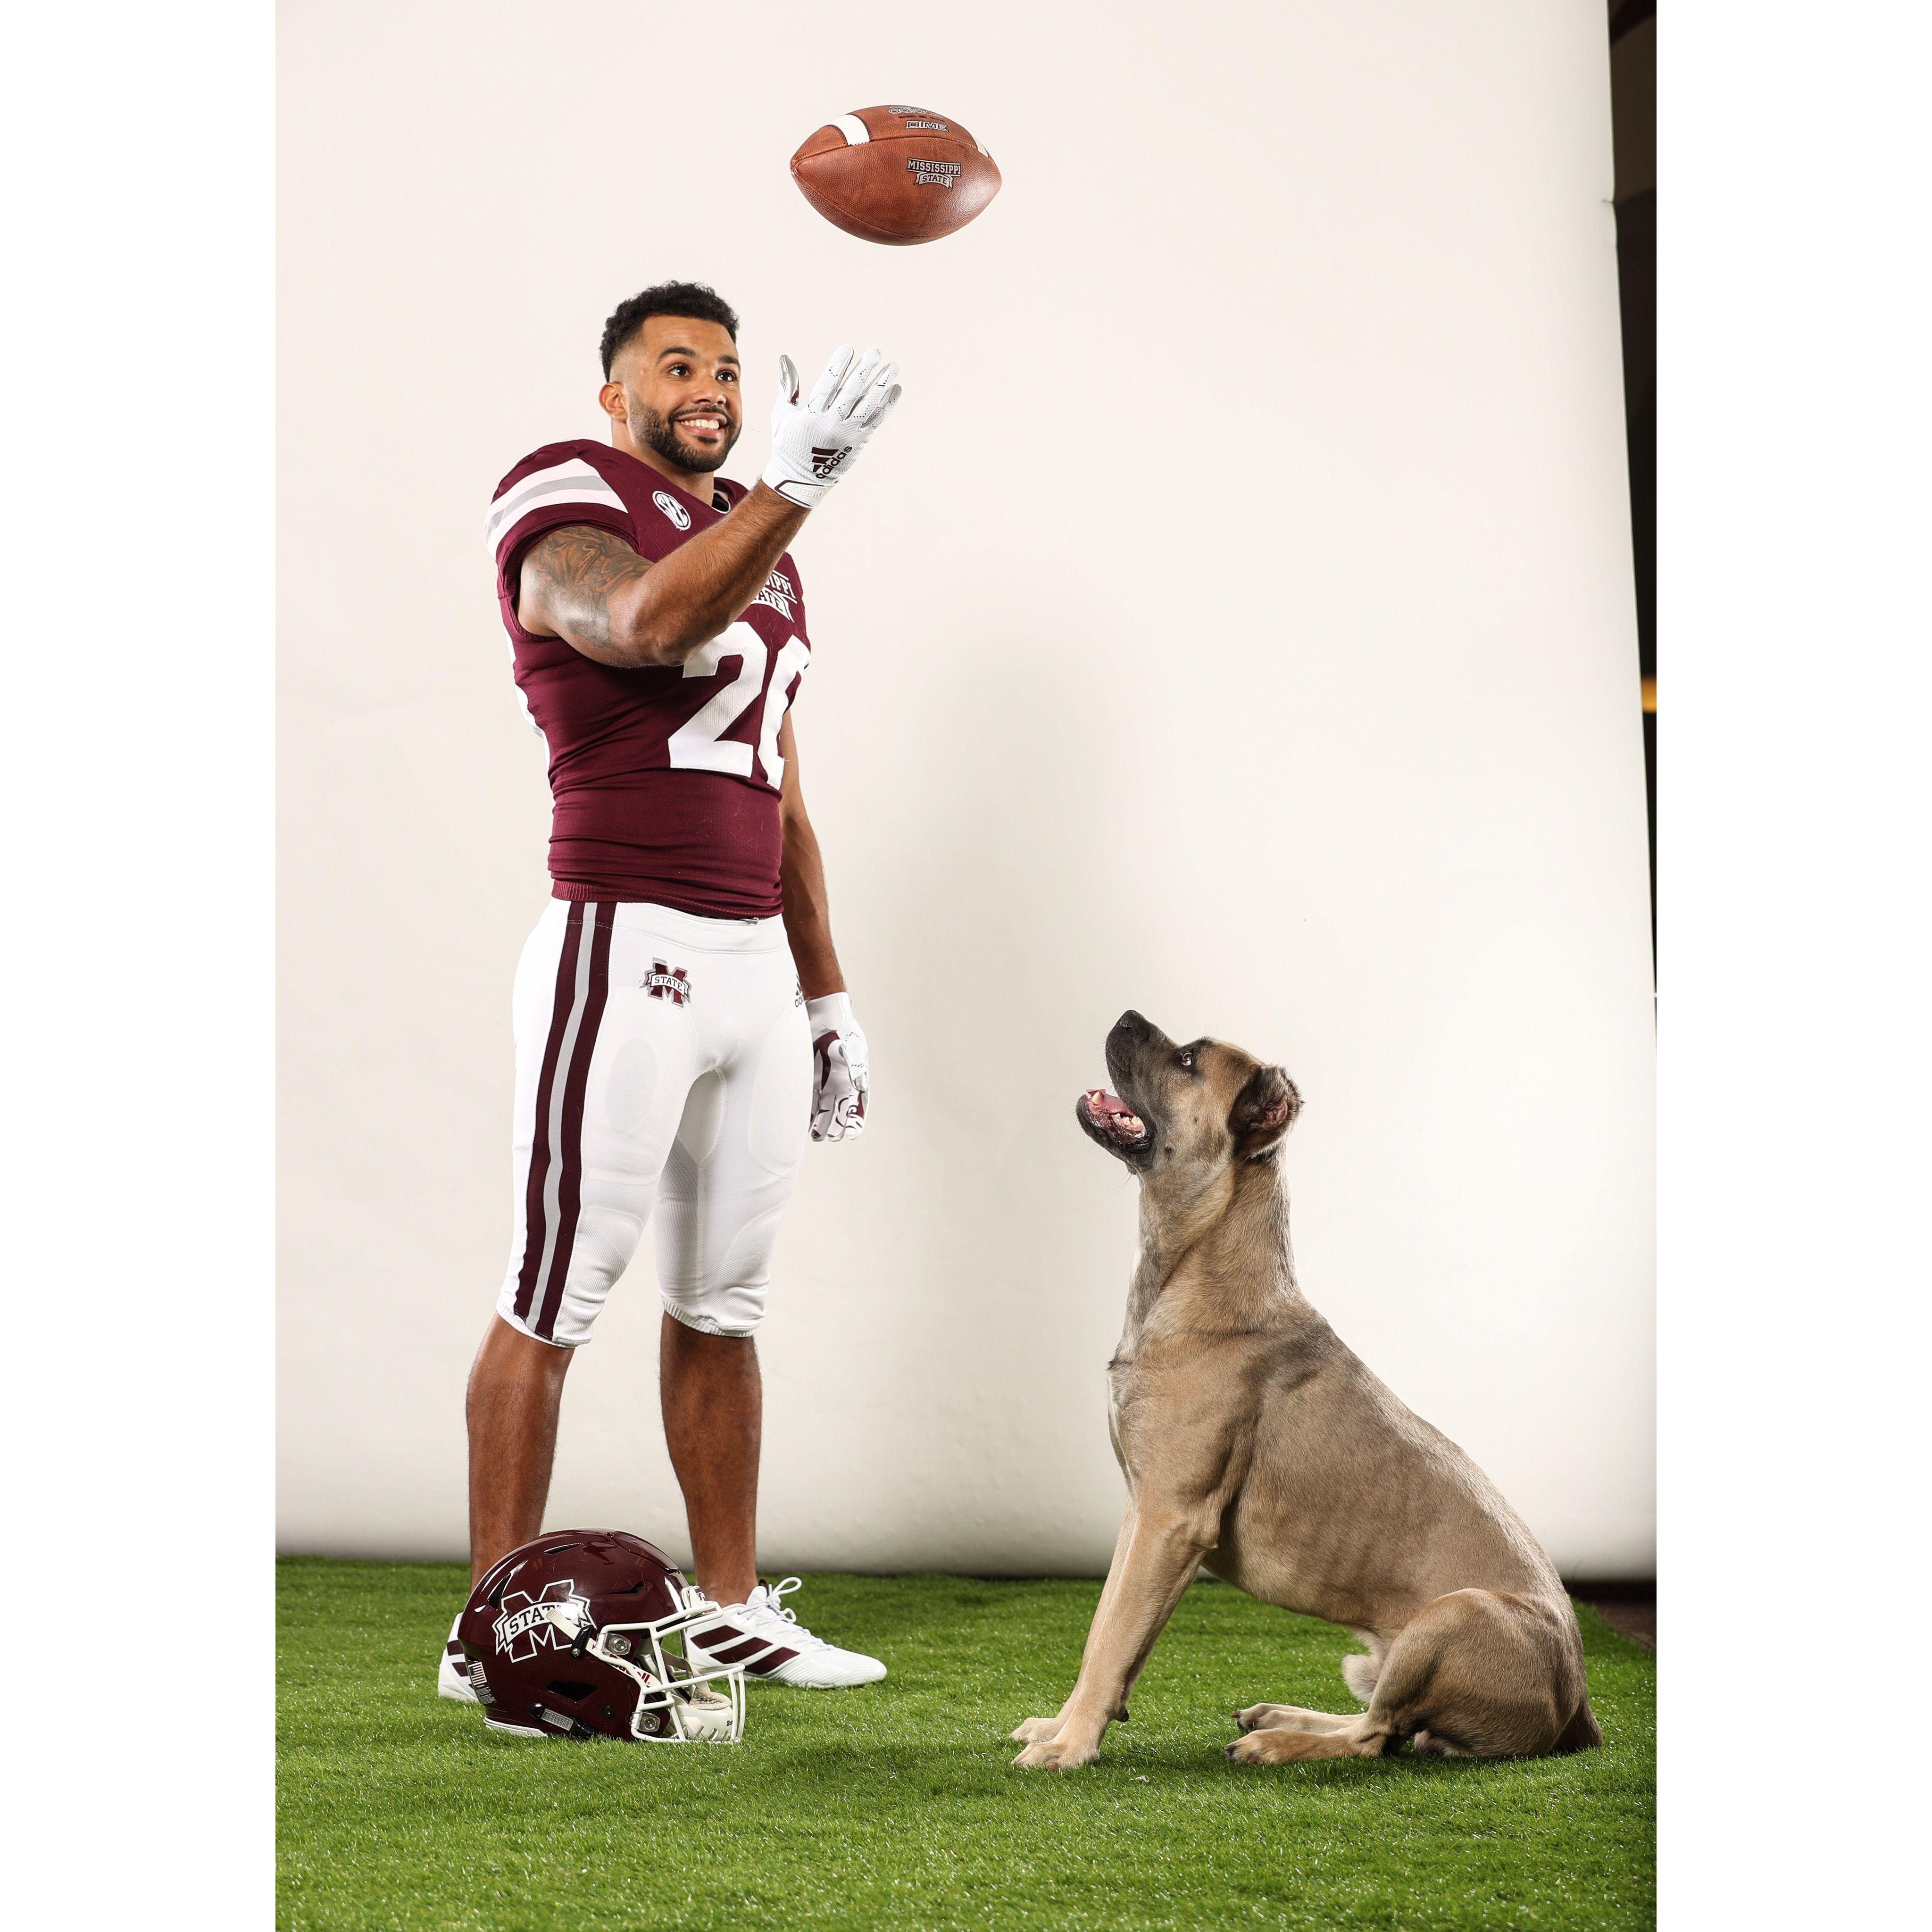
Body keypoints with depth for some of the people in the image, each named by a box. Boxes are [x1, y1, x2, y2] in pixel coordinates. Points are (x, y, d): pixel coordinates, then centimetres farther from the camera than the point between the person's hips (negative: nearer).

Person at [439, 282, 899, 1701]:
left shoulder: (764, 559, 21)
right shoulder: (568, 501, -3)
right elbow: (647, 623, -27)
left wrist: (827, 1000, 23)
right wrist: (792, 484, -34)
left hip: (757, 961, 8)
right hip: (625, 951, -7)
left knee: (724, 1301, 12)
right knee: (557, 1297, -4)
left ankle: (732, 1610, 19)